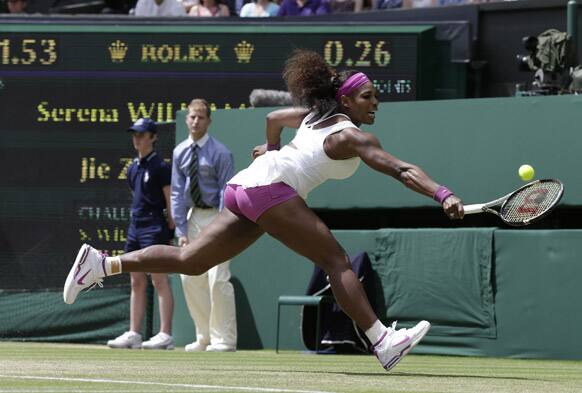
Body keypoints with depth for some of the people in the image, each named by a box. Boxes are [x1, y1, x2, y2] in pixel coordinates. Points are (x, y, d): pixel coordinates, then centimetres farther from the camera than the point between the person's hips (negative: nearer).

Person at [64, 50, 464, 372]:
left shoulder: (315, 115, 24)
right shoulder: (351, 136, -1)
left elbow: (274, 117, 41)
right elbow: (401, 170, -12)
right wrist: (444, 196, -20)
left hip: (244, 185, 9)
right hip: (271, 185, -9)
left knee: (190, 261, 5)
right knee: (336, 260, -11)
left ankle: (102, 264, -2)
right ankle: (383, 343, -20)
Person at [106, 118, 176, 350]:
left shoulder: (160, 167, -8)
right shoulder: (133, 168, 15)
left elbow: (170, 199, -9)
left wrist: (171, 225, -13)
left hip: (154, 226, -8)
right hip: (135, 225, 8)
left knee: (159, 279, -10)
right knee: (137, 282, 8)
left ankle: (165, 335, -13)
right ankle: (133, 334, 10)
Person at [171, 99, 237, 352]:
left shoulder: (220, 153, -12)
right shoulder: (180, 152, 5)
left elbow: (227, 192, -13)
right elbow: (177, 192, 6)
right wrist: (181, 230, -1)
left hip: (216, 217, -6)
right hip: (193, 215, 6)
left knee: (217, 279, -12)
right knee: (190, 278, 7)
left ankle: (224, 339, -8)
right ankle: (204, 337, 17)